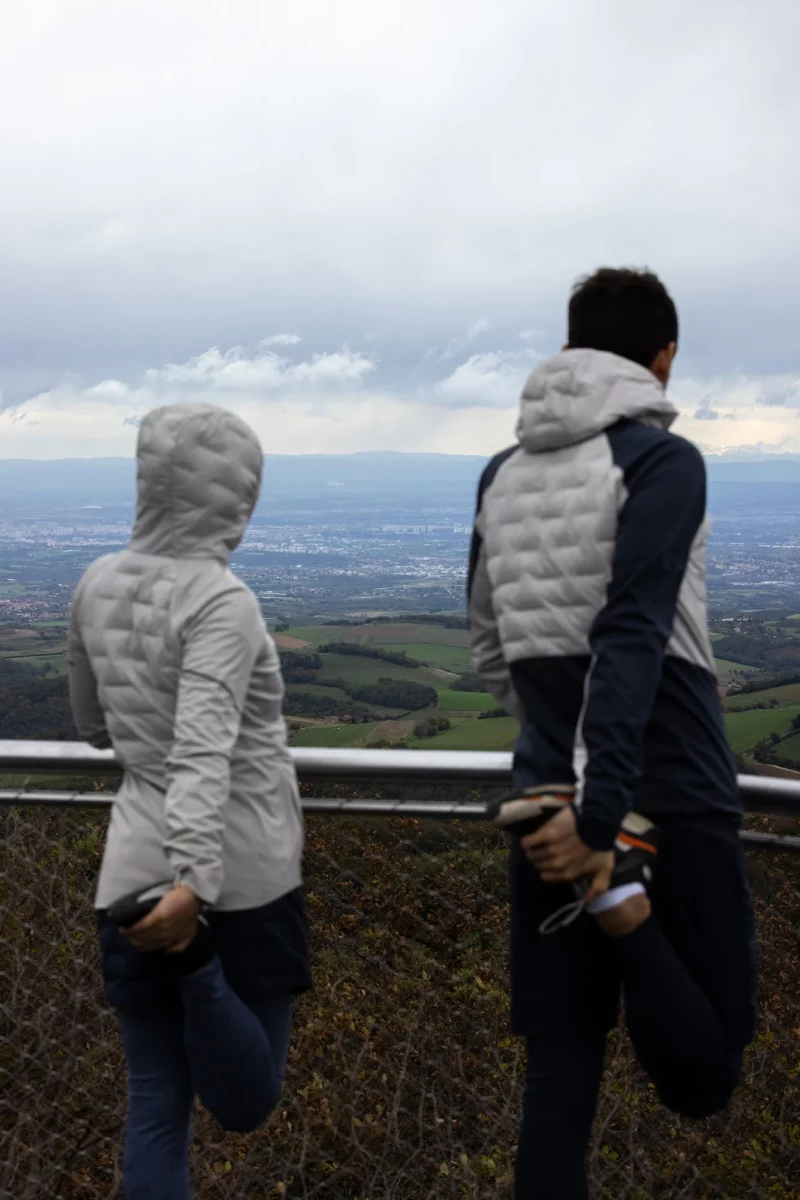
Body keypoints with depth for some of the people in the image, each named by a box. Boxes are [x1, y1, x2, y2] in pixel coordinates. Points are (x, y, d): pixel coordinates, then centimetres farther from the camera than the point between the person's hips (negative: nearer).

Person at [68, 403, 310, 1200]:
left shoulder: (96, 586, 3)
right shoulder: (220, 599, -15)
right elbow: (203, 755, -29)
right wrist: (197, 885, -36)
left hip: (133, 872, 6)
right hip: (239, 874, -5)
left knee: (154, 1104, 15)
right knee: (245, 1101, 10)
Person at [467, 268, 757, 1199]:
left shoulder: (501, 476, 9)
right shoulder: (663, 462, -10)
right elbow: (632, 642, -22)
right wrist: (603, 812, -26)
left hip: (547, 797, 6)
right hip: (668, 797, -5)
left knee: (559, 1061, 11)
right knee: (704, 1073, 7)